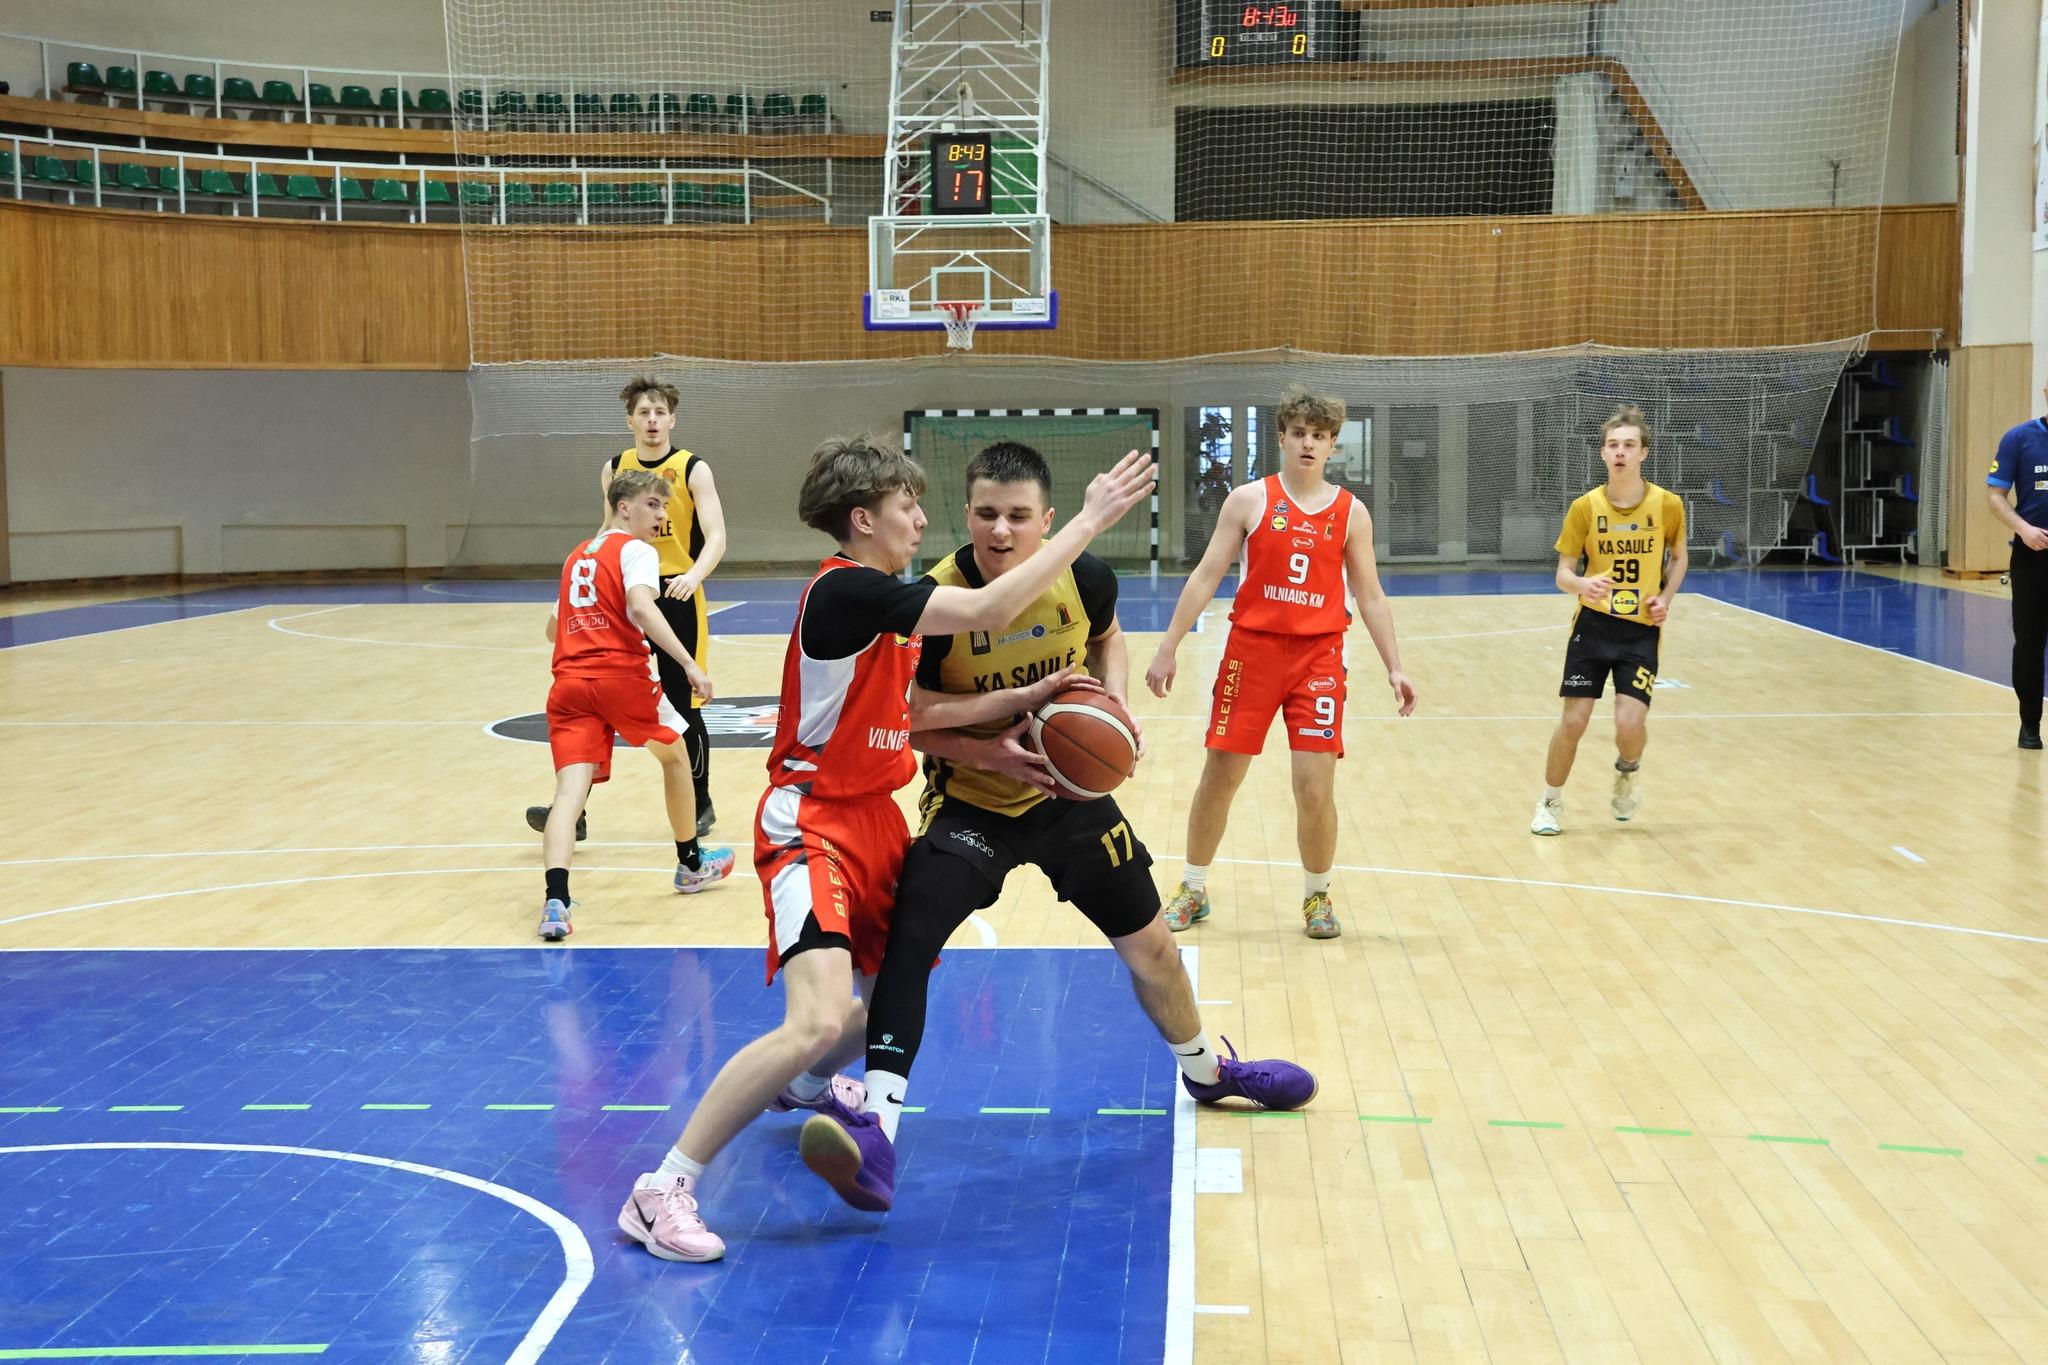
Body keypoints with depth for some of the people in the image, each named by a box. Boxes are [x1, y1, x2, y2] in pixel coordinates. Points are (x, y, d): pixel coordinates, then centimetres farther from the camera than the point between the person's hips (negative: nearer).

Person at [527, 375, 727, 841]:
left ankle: (700, 805, 22)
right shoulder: (614, 469, 6)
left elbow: (715, 537, -16)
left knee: (682, 707, 4)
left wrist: (695, 575, -34)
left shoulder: (692, 469, -7)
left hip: (676, 598, -3)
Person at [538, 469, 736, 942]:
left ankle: (555, 900, -30)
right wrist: (689, 664, -23)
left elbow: (553, 627, 32)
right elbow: (642, 606, -18)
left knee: (571, 789, -8)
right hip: (622, 676, -5)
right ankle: (691, 863, 37)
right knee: (675, 755, 22)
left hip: (569, 682, 5)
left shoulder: (577, 556, 24)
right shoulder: (637, 550, 2)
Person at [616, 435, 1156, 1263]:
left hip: (873, 818, 10)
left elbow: (912, 712, 9)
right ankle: (663, 1190, -14)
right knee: (817, 1021, -24)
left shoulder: (881, 598, 10)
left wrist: (1025, 698, 2)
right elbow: (989, 612, -27)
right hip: (812, 825, -10)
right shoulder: (844, 590, -21)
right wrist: (1090, 520, -21)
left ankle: (806, 1085, 51)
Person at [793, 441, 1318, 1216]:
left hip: (1070, 791, 3)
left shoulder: (1082, 578, -13)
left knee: (1147, 944, 16)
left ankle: (1205, 1068, 45)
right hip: (970, 801, -3)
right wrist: (986, 751, -29)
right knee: (906, 938, -26)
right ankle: (877, 1133, -27)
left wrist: (1114, 704, -8)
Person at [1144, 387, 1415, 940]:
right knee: (1219, 776, 4)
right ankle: (1193, 890, 23)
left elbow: (1371, 595, 9)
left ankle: (1317, 896, 18)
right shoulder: (1249, 500, 0)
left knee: (1316, 786, -5)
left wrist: (1394, 666, 3)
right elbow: (1205, 576, 1)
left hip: (1318, 657, 0)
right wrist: (1168, 648, -3)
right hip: (1252, 648, 0)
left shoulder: (1351, 513, 4)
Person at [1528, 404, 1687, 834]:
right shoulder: (1585, 507, -7)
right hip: (1593, 625, 0)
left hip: (1641, 630, 0)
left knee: (1630, 724, -13)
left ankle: (1628, 771, 24)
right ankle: (1551, 802, 19)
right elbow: (1563, 574, -4)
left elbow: (1678, 556, 13)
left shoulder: (1667, 505, -6)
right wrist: (1582, 585, -27)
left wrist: (1665, 598, -4)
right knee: (1573, 721, -3)